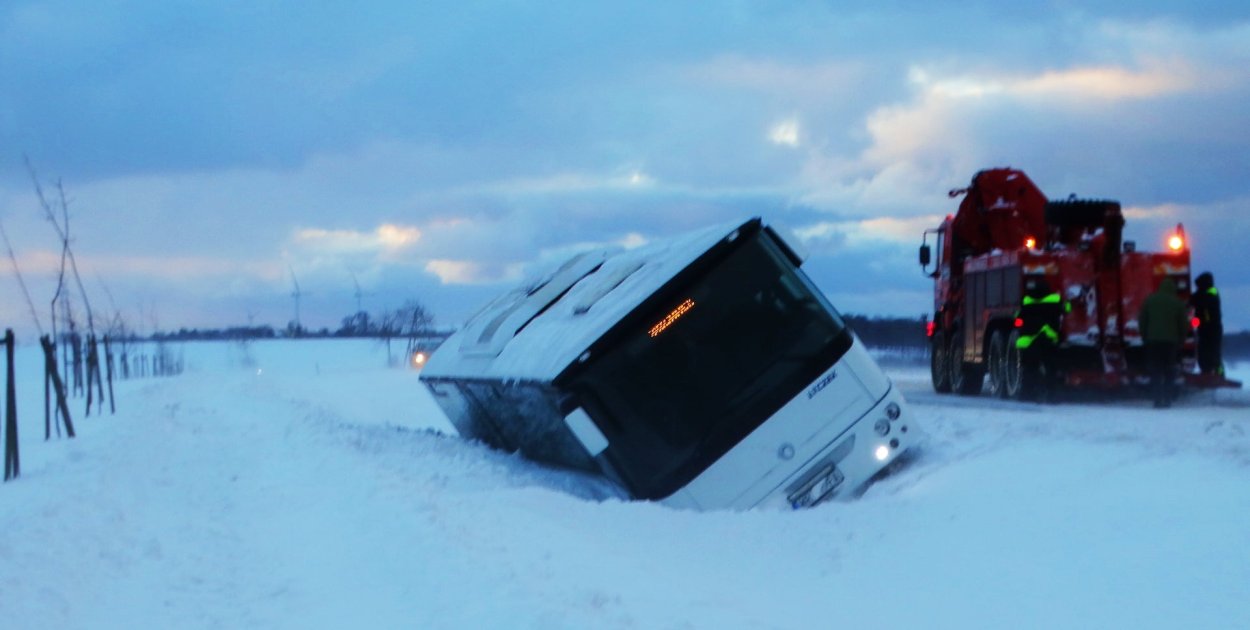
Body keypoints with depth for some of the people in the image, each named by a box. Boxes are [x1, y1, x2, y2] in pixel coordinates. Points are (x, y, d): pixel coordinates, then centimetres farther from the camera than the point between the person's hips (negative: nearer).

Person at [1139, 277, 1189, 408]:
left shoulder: (1150, 300, 5)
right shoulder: (1178, 303, 4)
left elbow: (1142, 321, 6)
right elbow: (1183, 325, 6)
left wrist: (1144, 338, 13)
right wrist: (1180, 341, 16)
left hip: (1152, 340, 0)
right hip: (1171, 341, 0)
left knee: (1155, 371, 2)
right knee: (1169, 371, 7)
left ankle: (1157, 398, -6)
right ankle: (1167, 399, 2)